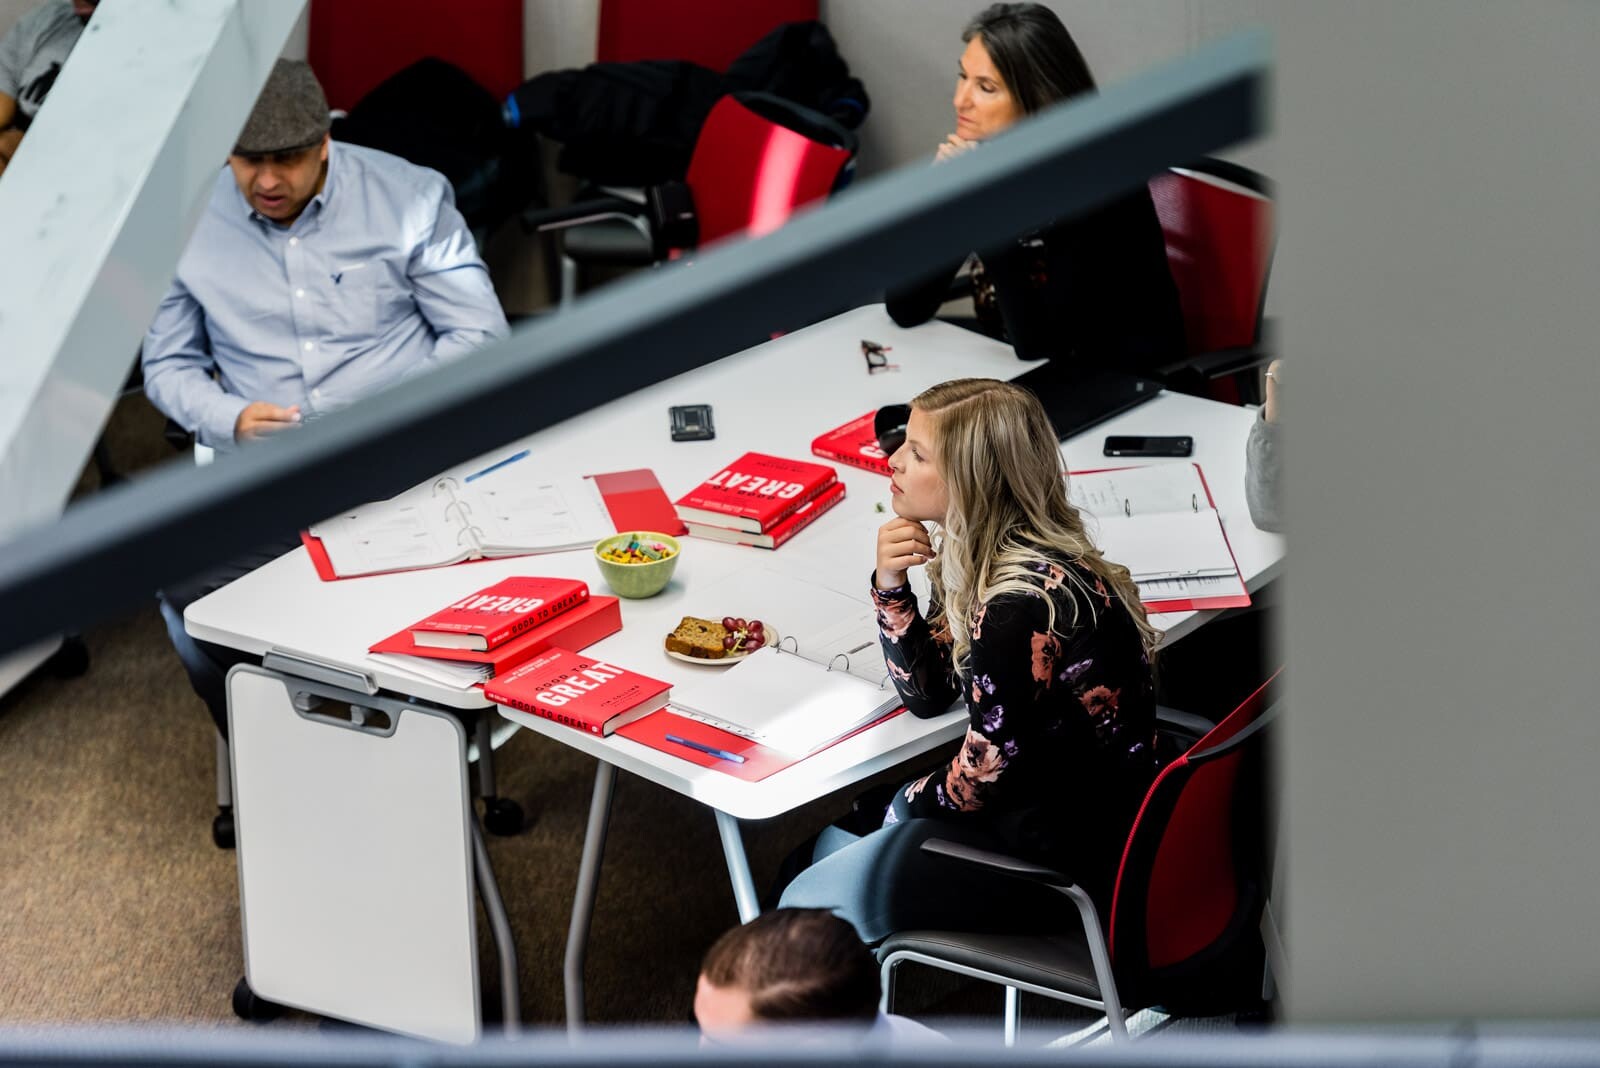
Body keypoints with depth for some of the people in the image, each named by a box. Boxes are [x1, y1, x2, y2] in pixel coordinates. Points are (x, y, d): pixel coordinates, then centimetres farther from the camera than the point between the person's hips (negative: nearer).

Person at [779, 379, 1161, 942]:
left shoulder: (1023, 604, -31)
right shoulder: (979, 556, -1)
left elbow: (983, 776, -20)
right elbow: (928, 693, 6)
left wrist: (916, 798, 1)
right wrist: (891, 585, -10)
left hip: (1071, 860, -9)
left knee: (808, 906, -2)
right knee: (835, 839, 22)